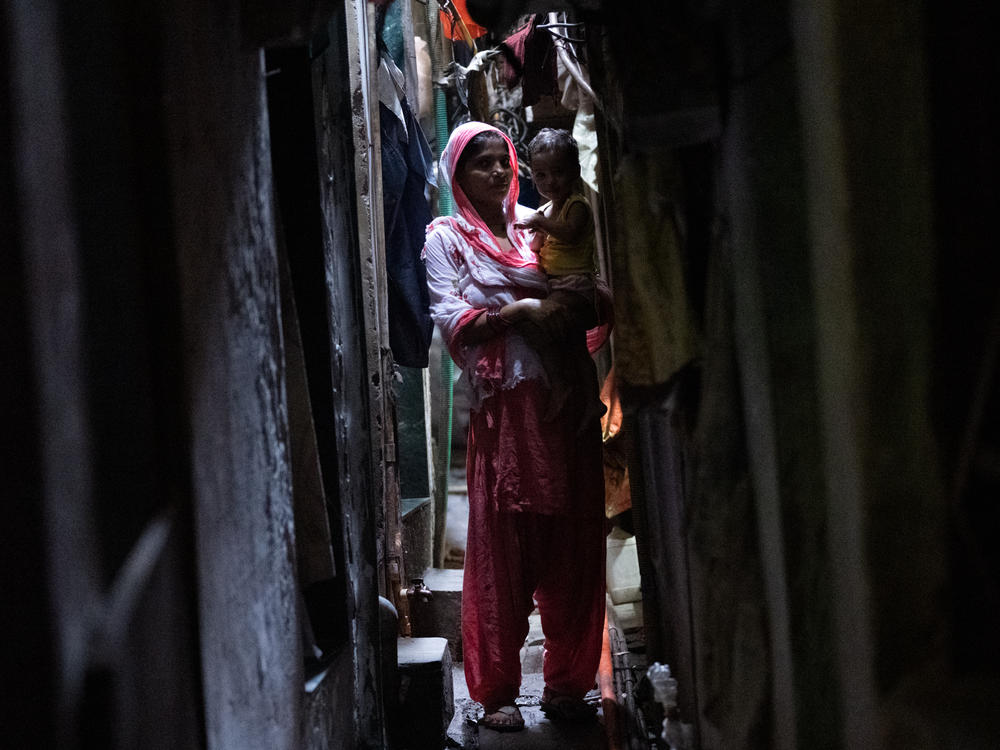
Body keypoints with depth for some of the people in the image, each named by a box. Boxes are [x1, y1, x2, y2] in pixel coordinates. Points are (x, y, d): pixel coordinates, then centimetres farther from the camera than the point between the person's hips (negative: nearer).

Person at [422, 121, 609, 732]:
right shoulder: (446, 236, 7)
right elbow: (453, 321, -5)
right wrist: (519, 310, -15)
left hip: (564, 395, 4)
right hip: (503, 404, -4)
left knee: (572, 542, 4)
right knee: (501, 543, -2)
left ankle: (566, 682, 13)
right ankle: (497, 691, 6)